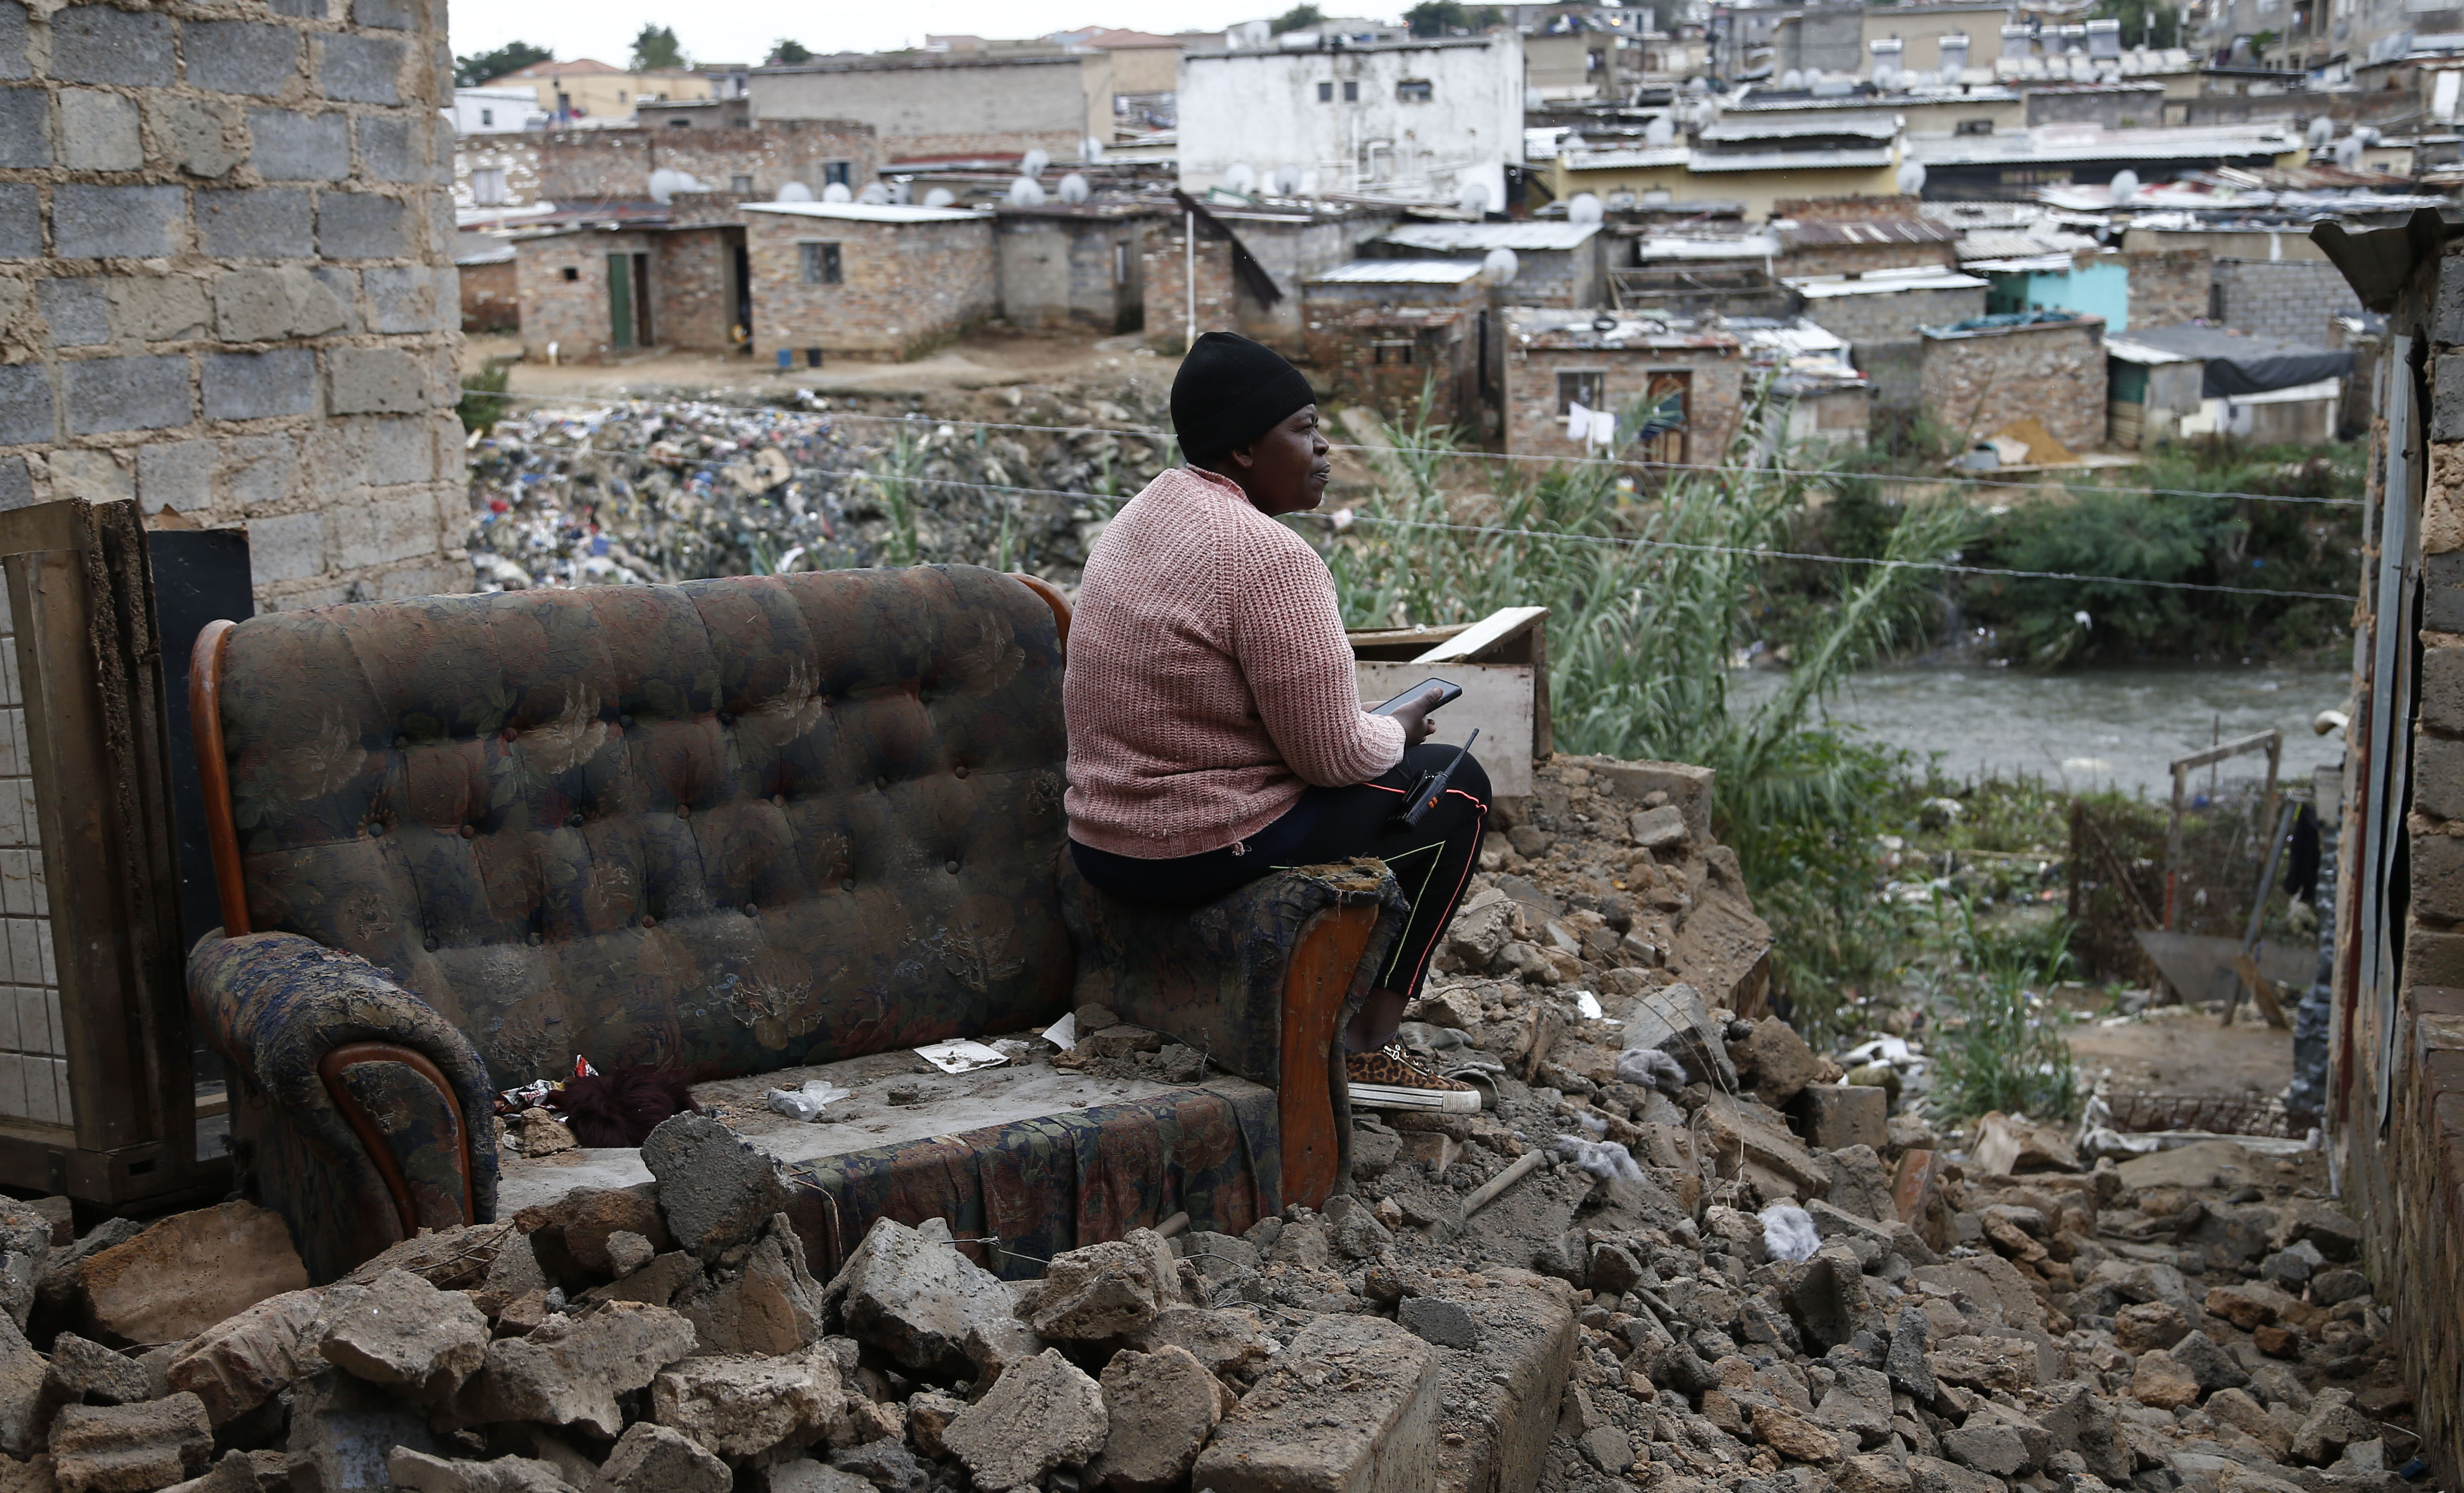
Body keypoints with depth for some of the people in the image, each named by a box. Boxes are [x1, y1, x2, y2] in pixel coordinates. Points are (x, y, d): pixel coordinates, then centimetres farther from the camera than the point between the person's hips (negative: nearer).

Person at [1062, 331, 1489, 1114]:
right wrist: (1400, 727, 3)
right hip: (1209, 854, -9)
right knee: (1456, 785, 8)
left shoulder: (1135, 519, 10)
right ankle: (1369, 1047, 9)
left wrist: (1371, 725, 17)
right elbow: (1334, 752, -19)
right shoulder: (1270, 556, -21)